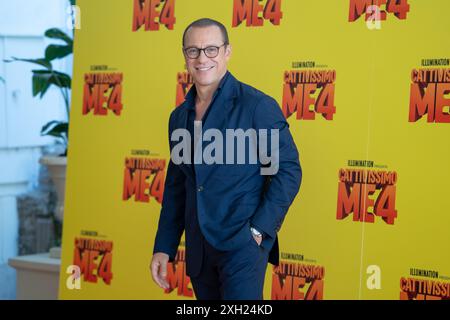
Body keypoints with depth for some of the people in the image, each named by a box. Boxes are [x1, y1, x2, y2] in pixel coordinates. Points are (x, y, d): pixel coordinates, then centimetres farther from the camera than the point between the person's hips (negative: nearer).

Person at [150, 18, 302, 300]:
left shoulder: (258, 105, -7)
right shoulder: (179, 116, 11)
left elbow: (288, 170, -9)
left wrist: (259, 230, -14)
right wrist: (164, 248, 11)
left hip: (243, 244, -6)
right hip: (198, 250, 6)